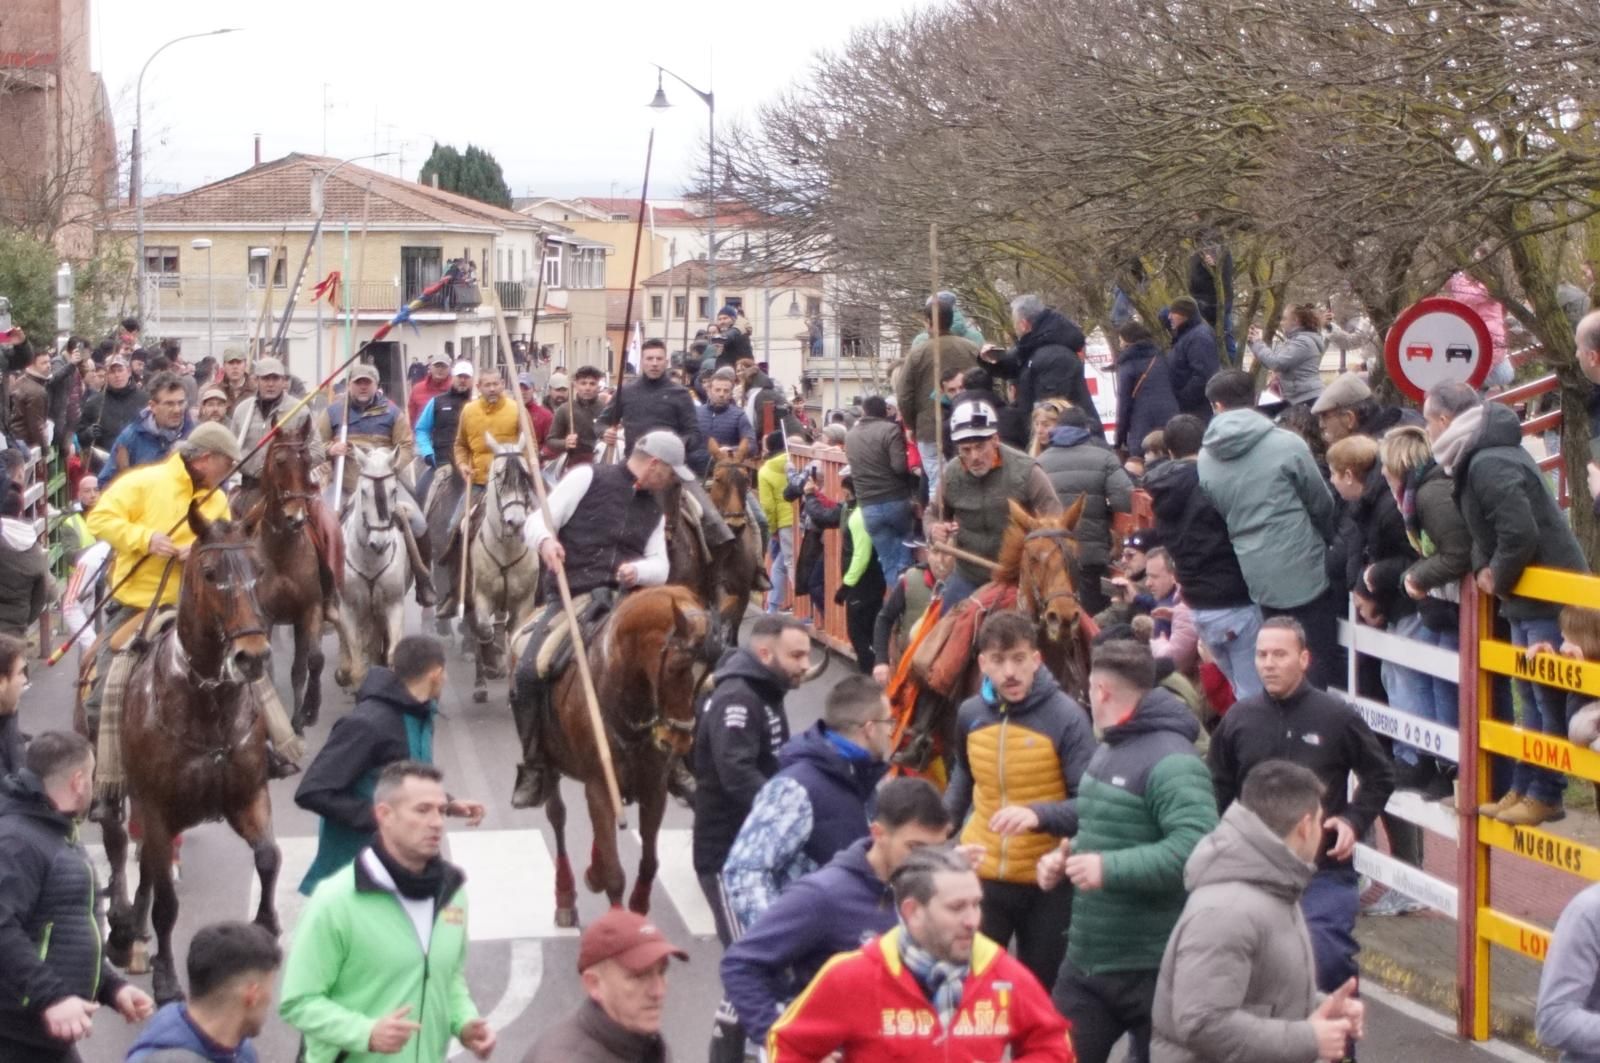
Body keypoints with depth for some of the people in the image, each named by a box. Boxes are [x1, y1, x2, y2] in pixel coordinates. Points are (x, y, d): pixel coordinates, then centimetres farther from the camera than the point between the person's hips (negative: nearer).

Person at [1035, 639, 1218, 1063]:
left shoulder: (1170, 761, -19)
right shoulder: (1108, 751, 12)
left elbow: (1198, 848, -31)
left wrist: (1110, 868, -32)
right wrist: (1067, 856, 5)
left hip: (1152, 968, -9)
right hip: (1085, 958, 9)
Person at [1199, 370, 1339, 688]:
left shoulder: (1205, 460, 1)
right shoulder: (1286, 444, -10)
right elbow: (1322, 505, -1)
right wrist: (1328, 542, 17)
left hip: (1258, 580, 4)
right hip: (1304, 574, -4)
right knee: (1319, 671, 2)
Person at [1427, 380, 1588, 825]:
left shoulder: (1489, 466, -23)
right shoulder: (1477, 459, 10)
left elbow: (1520, 534, -29)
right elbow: (1485, 531, 18)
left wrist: (1498, 577, -13)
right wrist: (1483, 568, -1)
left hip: (1550, 597, -11)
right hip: (1527, 598, 11)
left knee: (1548, 701, -1)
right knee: (1532, 699, 16)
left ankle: (1545, 794, 7)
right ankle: (1523, 788, 24)